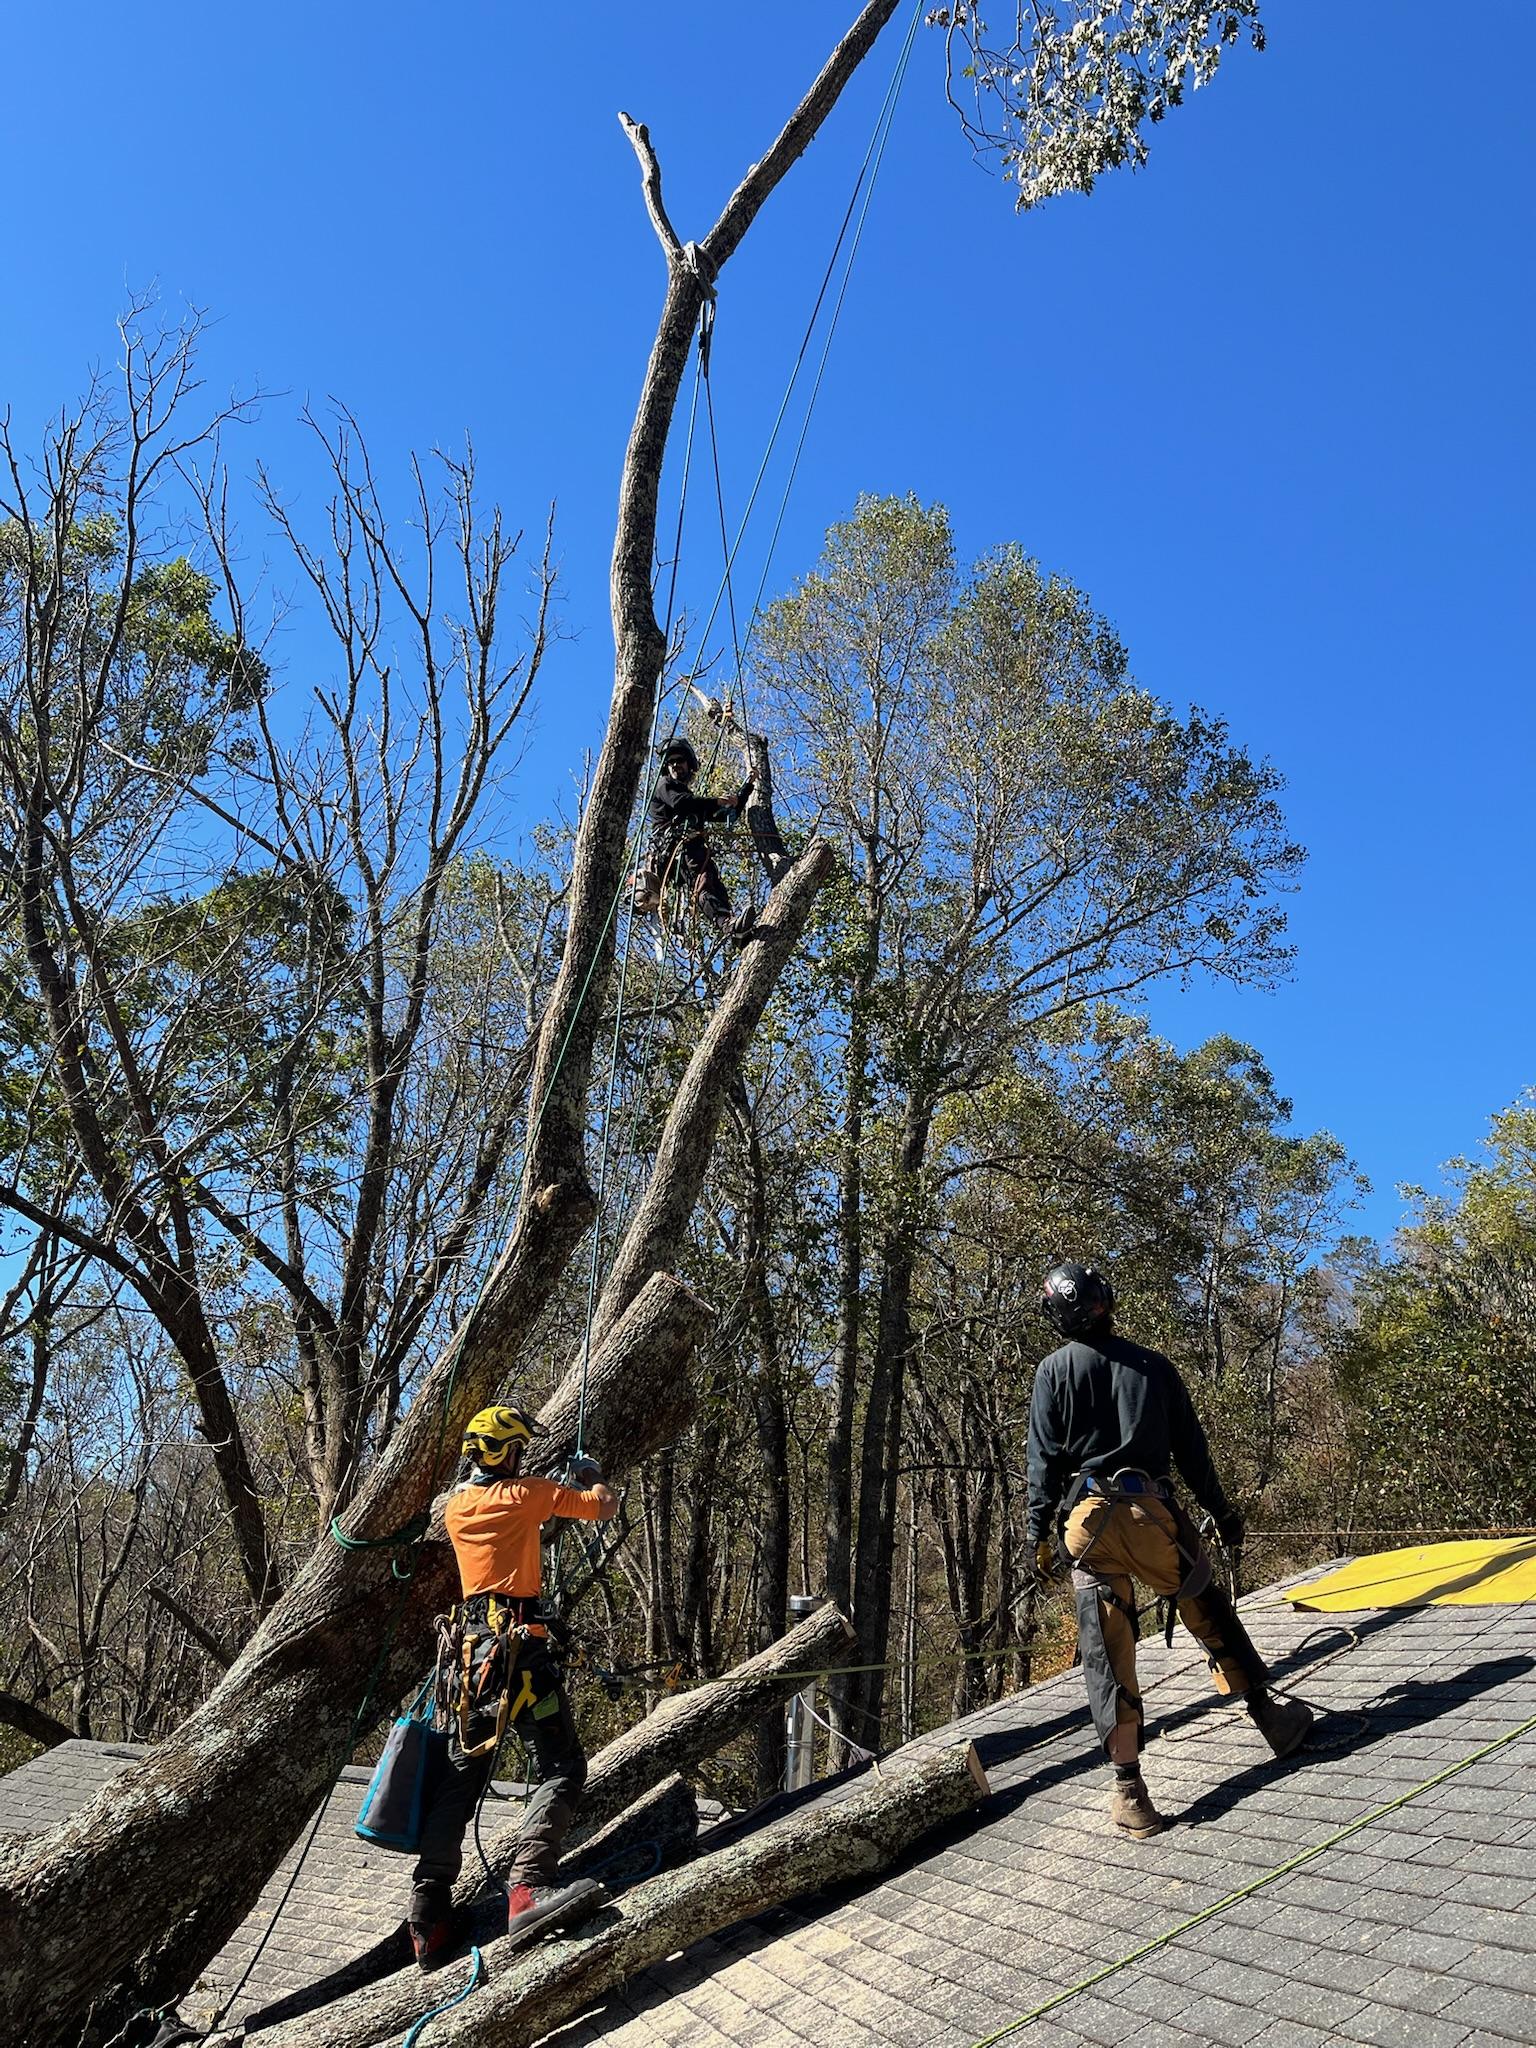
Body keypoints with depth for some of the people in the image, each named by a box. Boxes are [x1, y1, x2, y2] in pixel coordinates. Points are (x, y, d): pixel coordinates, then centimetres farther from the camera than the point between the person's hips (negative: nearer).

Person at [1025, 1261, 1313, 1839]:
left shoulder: (1055, 1370, 5)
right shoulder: (1152, 1365, 10)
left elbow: (1044, 1458, 0)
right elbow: (1191, 1449, 13)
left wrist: (1039, 1535, 4)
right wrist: (1221, 1512, 23)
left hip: (1089, 1519, -1)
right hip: (1153, 1511, 1)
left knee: (1108, 1655, 1)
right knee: (1211, 1614, 21)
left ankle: (1129, 1788, 1)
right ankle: (1270, 1715, 27)